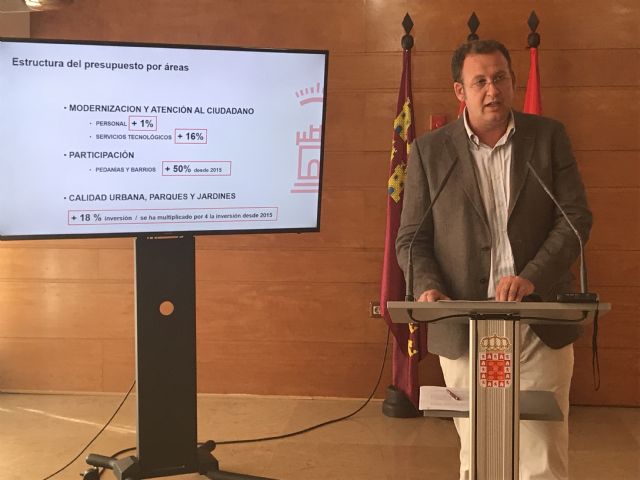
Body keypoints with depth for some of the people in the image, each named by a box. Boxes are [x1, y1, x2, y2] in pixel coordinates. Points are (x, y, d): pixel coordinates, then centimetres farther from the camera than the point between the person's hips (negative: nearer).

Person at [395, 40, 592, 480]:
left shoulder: (549, 137, 5)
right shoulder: (429, 151, 4)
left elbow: (576, 217, 1)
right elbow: (412, 238, 5)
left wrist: (532, 277, -15)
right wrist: (428, 287, -15)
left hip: (541, 327, 0)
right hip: (465, 330, 0)